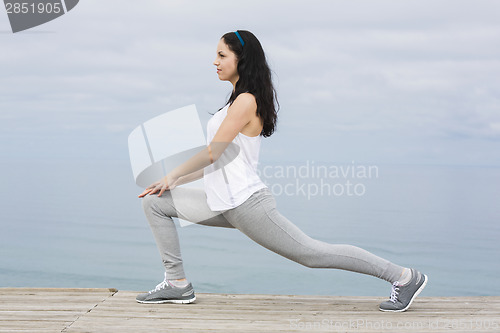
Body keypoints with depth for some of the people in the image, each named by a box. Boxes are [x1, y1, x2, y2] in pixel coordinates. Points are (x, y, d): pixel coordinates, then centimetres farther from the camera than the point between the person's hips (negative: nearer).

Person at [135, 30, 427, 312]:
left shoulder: (246, 101, -14)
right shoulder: (238, 101, 17)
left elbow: (212, 153, -15)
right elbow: (220, 160, 20)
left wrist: (172, 175, -1)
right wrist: (176, 180, 17)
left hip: (246, 204, -10)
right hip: (225, 204, 10)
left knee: (313, 253, -6)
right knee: (155, 203, 9)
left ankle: (404, 276, 4)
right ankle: (178, 284, 11)